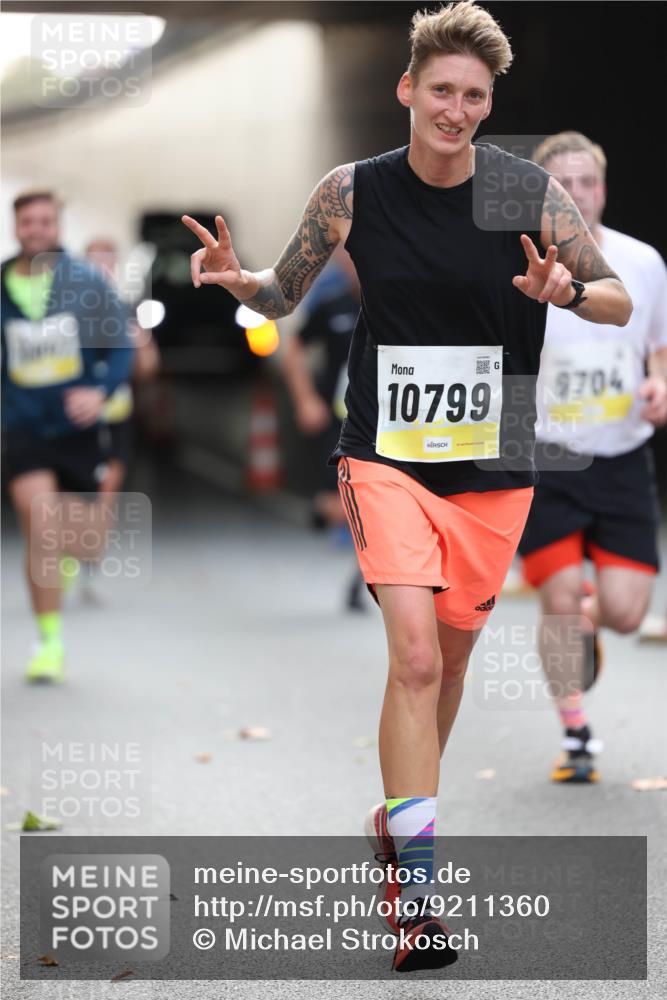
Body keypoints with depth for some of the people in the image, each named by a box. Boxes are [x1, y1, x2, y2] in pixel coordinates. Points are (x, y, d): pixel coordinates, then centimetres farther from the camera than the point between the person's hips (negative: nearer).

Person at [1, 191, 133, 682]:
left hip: (80, 426, 1)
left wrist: (101, 392, -17)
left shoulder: (87, 282, -5)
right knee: (39, 530, -16)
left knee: (90, 538, 10)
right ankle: (50, 642, -8)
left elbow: (121, 348, -2)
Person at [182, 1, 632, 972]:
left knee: (450, 658, 14)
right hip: (386, 455, -2)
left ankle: (398, 818, 39)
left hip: (493, 466, 2)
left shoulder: (532, 191, -4)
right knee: (414, 654, -17)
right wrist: (234, 276, -13)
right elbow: (284, 294, 10)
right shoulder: (352, 191, -3)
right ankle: (416, 893, -16)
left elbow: (619, 301, 1)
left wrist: (566, 289, -21)